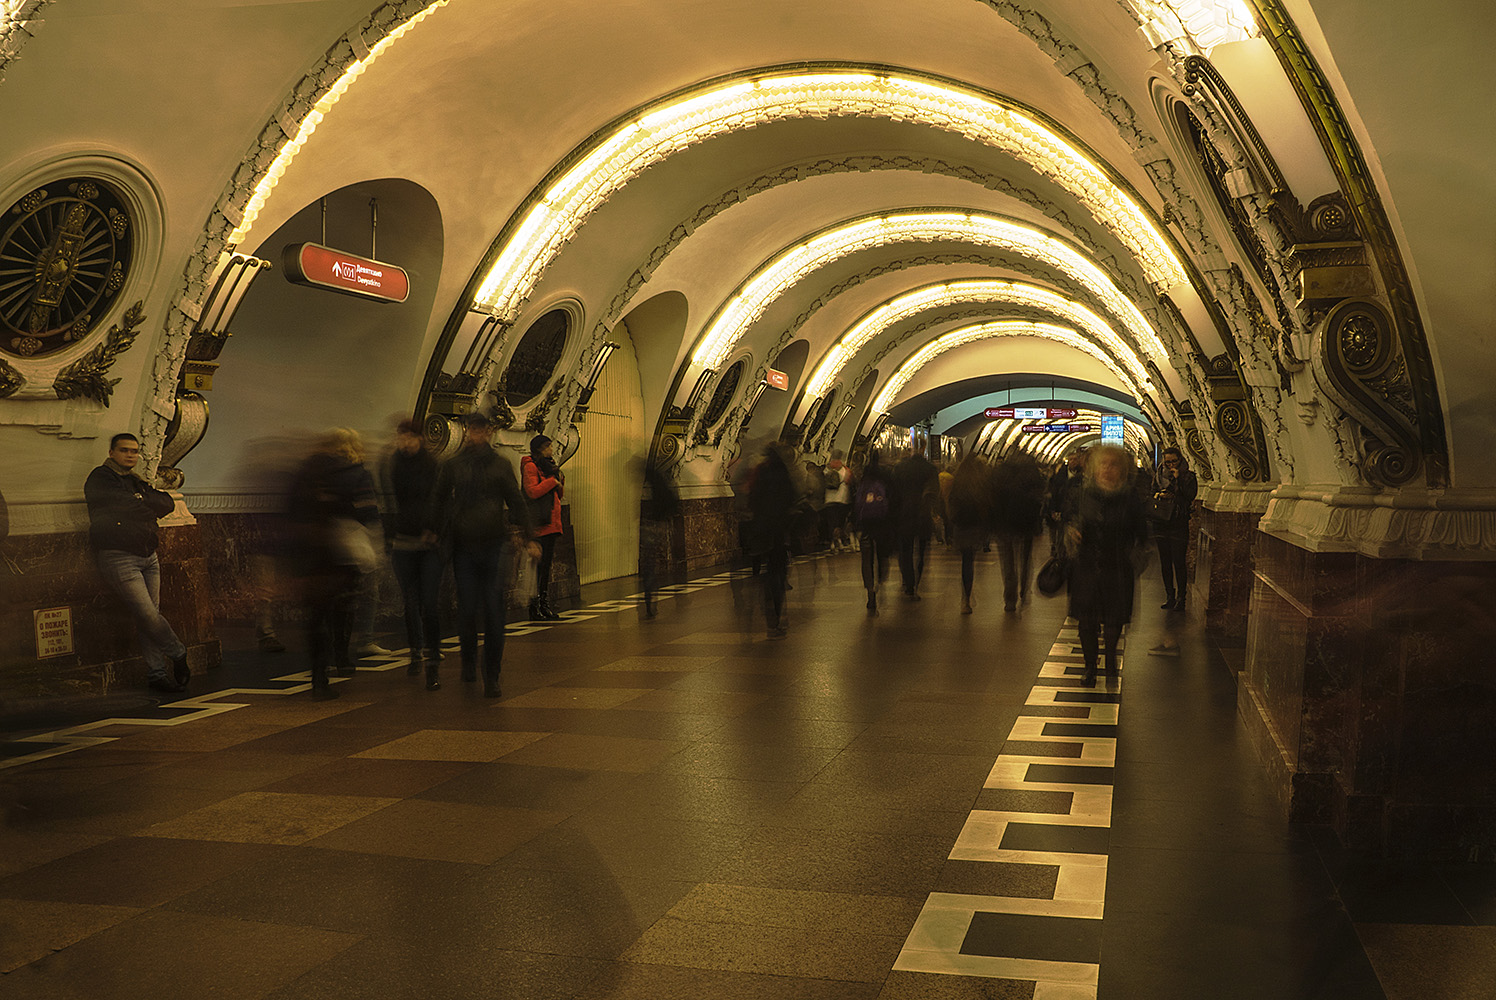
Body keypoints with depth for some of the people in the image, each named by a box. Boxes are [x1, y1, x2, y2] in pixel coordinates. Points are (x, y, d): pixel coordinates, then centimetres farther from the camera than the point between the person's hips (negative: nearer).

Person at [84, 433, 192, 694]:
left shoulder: (137, 482, 20)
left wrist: (141, 503, 2)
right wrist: (149, 505, 4)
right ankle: (178, 655, 9)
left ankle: (156, 673, 7)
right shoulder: (100, 478, -2)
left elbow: (168, 504, 12)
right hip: (118, 557, -6)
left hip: (148, 555, 7)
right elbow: (128, 505, -11)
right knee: (147, 615, -10)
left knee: (150, 616, 4)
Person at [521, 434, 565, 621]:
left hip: (551, 524, 9)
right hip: (539, 524, -9)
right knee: (538, 565, -9)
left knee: (547, 564, 10)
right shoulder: (530, 466, -5)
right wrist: (552, 481, -11)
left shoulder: (548, 466, 22)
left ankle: (544, 606, 14)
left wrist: (560, 481, 7)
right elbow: (532, 491, -18)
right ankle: (534, 608, -7)